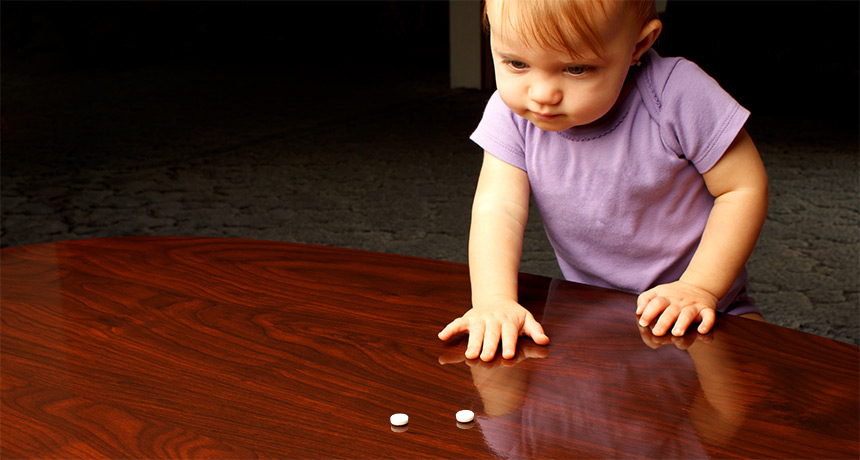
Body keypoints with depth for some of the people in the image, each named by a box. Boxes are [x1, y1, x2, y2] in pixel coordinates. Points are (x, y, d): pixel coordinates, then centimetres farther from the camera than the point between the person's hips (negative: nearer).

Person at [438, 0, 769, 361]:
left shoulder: (675, 96, -24)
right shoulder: (511, 111, -15)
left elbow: (744, 189, -16)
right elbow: (498, 209, -20)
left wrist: (699, 287, -21)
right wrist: (494, 301, -35)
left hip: (703, 307, -2)